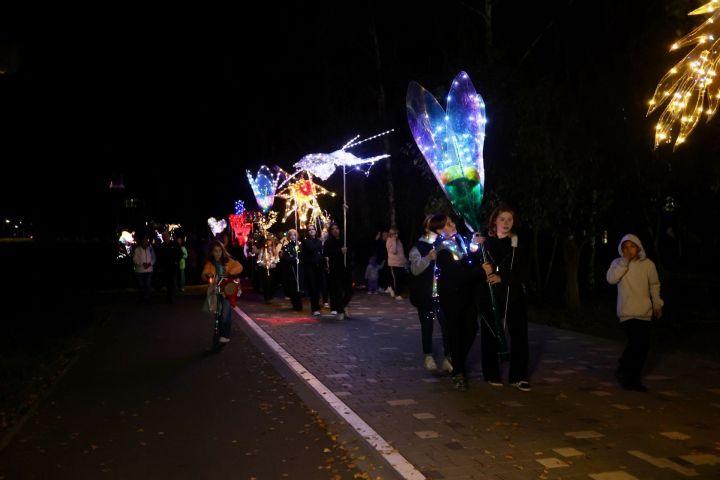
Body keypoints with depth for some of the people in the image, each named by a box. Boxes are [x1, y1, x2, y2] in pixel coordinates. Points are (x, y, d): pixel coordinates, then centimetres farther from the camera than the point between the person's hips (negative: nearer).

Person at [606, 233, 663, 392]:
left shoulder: (648, 264, 2)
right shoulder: (618, 263, -2)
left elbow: (654, 285, 14)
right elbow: (611, 279, -20)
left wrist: (657, 304, 13)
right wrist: (624, 262, -20)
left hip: (644, 312, 4)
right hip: (627, 312, -4)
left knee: (643, 345, 9)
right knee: (637, 343, -15)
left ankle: (633, 378, 24)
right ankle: (624, 371, 3)